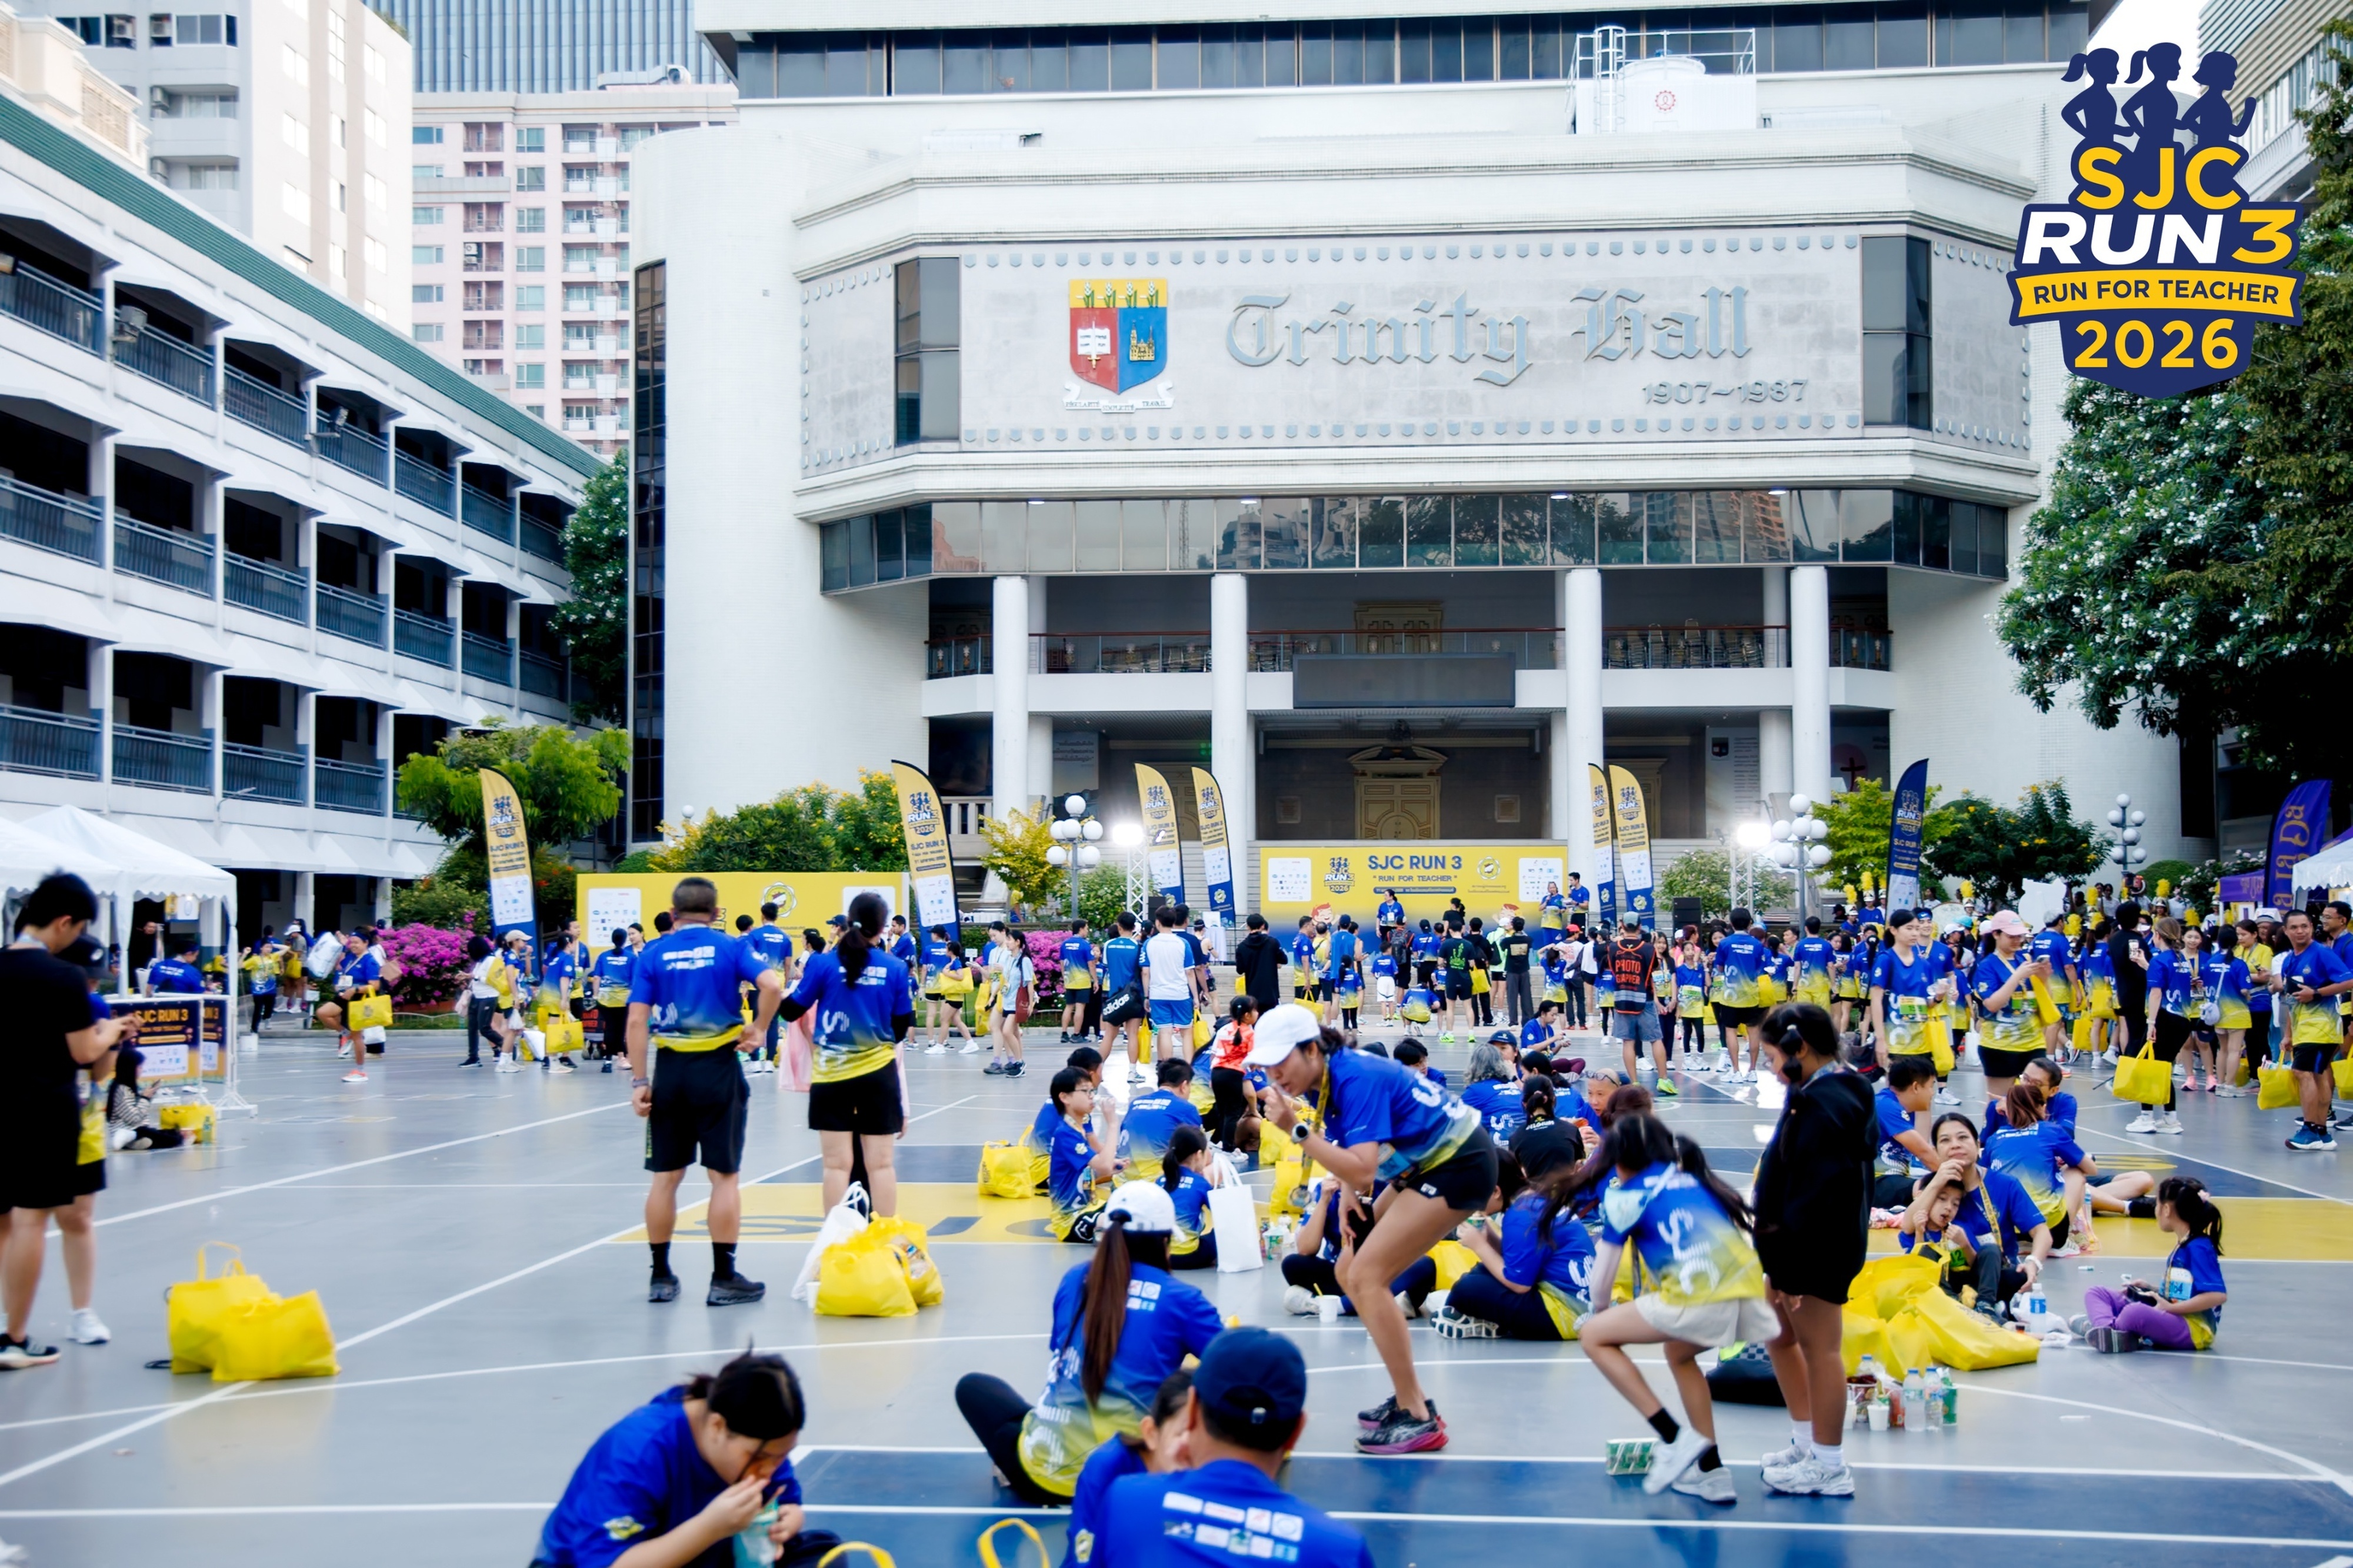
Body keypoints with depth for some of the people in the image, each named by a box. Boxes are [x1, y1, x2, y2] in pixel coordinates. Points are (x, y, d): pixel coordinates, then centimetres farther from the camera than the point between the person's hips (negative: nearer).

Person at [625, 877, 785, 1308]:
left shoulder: (653, 954, 3)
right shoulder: (730, 948, 0)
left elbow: (637, 1021, -4)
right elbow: (773, 986, -17)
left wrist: (639, 1082, -3)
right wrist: (759, 1029, -2)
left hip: (669, 1070, 2)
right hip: (718, 1068, -2)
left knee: (666, 1177, 10)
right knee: (725, 1176, 4)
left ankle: (661, 1277, 17)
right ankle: (724, 1279, 5)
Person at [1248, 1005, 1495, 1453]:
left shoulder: (1356, 1080, -27)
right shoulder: (1328, 1078, -1)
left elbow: (1362, 1171, -35)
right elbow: (1357, 1154, 15)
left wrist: (1296, 1129, -36)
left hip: (1459, 1165, -10)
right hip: (1424, 1164, 10)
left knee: (1366, 1278, -16)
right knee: (1352, 1276, 9)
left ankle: (1418, 1420, -12)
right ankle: (1409, 1399, 20)